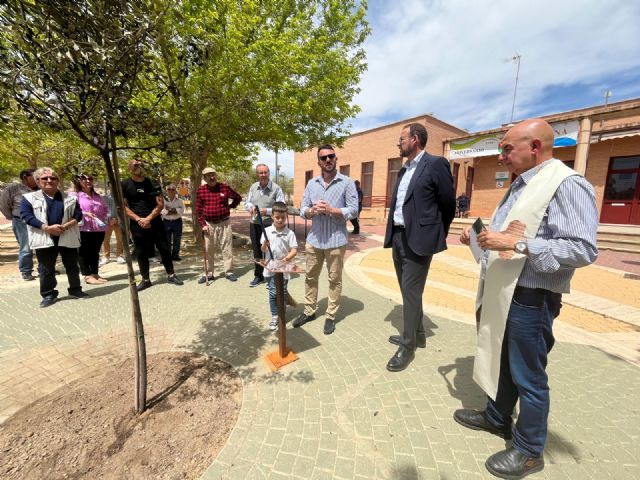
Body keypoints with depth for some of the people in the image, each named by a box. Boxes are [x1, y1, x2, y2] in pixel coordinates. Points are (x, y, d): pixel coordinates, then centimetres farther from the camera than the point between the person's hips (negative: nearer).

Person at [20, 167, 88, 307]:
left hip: (68, 238, 1)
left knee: (72, 266, 10)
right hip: (44, 239, -1)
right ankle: (48, 294, 19)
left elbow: (78, 214, 2)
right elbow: (26, 215, -6)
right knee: (46, 269, 7)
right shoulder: (29, 197, 4)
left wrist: (66, 225, -16)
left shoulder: (70, 198, 7)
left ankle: (75, 289, 24)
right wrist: (46, 228, -19)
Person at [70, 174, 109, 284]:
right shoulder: (74, 195, -3)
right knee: (83, 252, 2)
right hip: (83, 229, -6)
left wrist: (104, 218, 5)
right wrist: (85, 214, -23)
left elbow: (105, 208, 21)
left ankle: (95, 274, 20)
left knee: (95, 252, 12)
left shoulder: (97, 196, 15)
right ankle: (88, 276, 5)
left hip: (99, 229, 6)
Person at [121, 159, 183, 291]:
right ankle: (145, 279, 17)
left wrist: (148, 218, -12)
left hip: (155, 222, 1)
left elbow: (160, 204, -1)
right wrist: (138, 219, -12)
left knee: (164, 249, 2)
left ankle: (171, 275, 14)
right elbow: (123, 206, -1)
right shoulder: (125, 185, 3)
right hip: (137, 224, 0)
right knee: (141, 252, 6)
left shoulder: (152, 184, 5)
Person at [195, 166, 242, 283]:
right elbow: (198, 210, 3)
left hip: (224, 223, -1)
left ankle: (229, 272, 13)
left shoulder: (225, 187, -2)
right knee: (208, 250, 9)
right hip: (209, 224, 1)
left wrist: (230, 207, 1)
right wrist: (203, 224, -4)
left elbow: (238, 198, 12)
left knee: (227, 249, 2)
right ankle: (208, 273, 20)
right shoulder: (201, 190, 0)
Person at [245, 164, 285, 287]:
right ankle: (258, 276, 32)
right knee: (256, 251, 15)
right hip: (254, 225, 5)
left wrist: (266, 211, -25)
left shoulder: (276, 189, -10)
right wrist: (251, 206, -11)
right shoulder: (253, 187, 7)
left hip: (269, 226, -5)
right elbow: (247, 202, 12)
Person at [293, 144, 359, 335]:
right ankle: (309, 311, 30)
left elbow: (353, 210, -8)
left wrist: (330, 209, -19)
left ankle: (331, 316, 21)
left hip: (336, 240, -4)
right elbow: (303, 209, 8)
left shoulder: (347, 182, -2)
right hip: (314, 239, 5)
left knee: (334, 280, 6)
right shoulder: (311, 183, 10)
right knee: (310, 277, 13)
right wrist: (312, 210, -14)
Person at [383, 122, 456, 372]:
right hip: (398, 237, 8)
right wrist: (394, 234, 13)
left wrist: (436, 236, 3)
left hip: (418, 239, -8)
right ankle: (417, 334, 34)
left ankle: (408, 346, 14)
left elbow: (448, 204, -5)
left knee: (411, 292, -2)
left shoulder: (435, 164, -8)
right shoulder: (404, 169, 16)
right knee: (407, 290, 16)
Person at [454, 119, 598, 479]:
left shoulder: (567, 185, -16)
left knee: (529, 377, 10)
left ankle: (530, 451, 32)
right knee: (500, 363, 23)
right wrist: (480, 237, 8)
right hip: (501, 293, 9)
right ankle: (497, 418, 45)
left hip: (530, 300, -9)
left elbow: (583, 249, -24)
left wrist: (517, 244, -28)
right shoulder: (522, 184, 14)